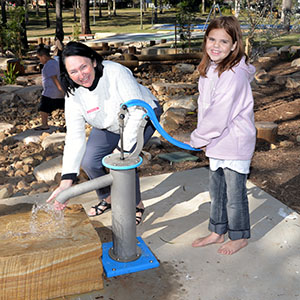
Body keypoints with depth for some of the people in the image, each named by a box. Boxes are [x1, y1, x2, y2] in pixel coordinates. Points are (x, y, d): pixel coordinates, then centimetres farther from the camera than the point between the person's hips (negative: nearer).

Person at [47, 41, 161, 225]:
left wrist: (123, 147, -35)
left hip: (143, 116, -5)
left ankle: (137, 205, 5)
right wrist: (67, 181, -31)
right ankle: (108, 199, 25)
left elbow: (137, 111, -34)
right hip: (109, 126, 5)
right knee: (89, 162, -5)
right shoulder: (73, 95, -20)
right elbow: (75, 137, -23)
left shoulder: (115, 72, -35)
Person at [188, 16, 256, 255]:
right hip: (217, 143, 9)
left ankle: (239, 237, 30)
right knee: (216, 191, 20)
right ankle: (218, 232, 39)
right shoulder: (209, 69, 3)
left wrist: (197, 139, -12)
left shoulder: (234, 75, -25)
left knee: (235, 194, 9)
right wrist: (202, 138, 4)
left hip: (235, 144, -8)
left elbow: (219, 116, -25)